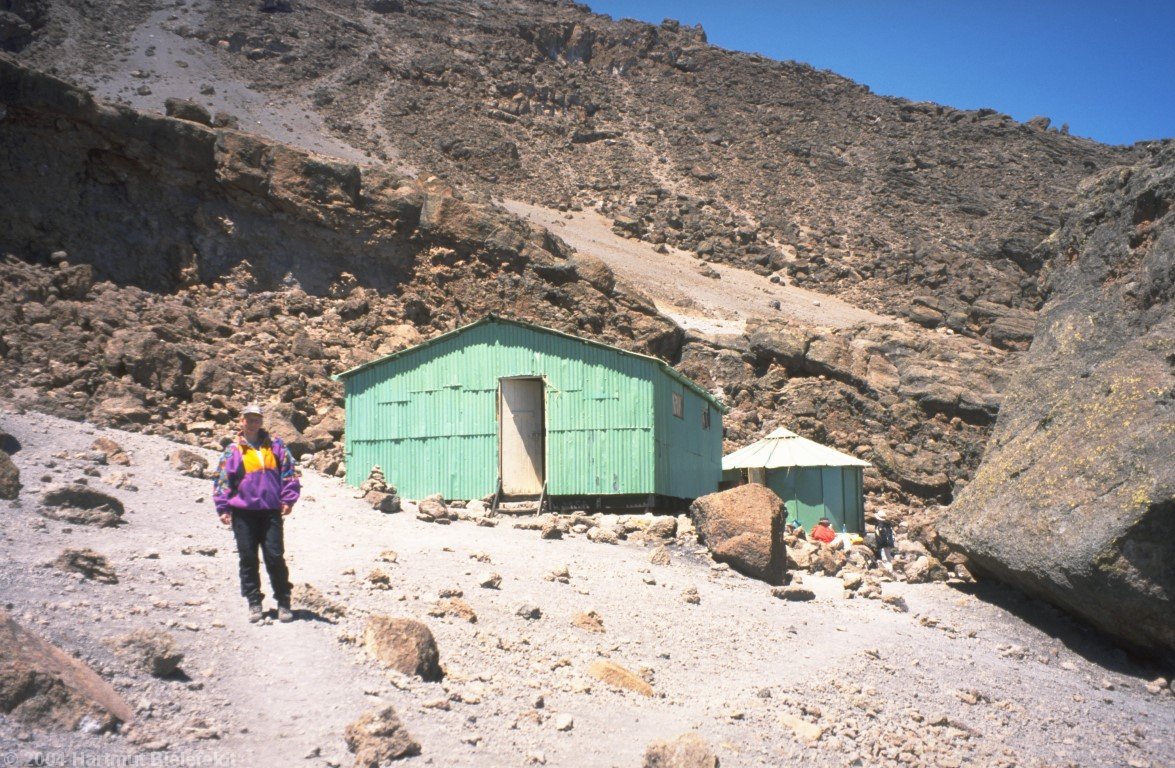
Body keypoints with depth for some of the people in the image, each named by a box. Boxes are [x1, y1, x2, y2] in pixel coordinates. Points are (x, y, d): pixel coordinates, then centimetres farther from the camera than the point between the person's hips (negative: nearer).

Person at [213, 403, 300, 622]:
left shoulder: (275, 445, 8)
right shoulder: (233, 450, 6)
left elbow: (289, 471, 8)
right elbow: (222, 480, 6)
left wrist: (288, 499, 0)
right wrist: (223, 508, 0)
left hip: (271, 511, 0)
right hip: (243, 512, 1)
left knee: (275, 557, -1)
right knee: (248, 558, 5)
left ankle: (283, 602, 9)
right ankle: (254, 602, 16)